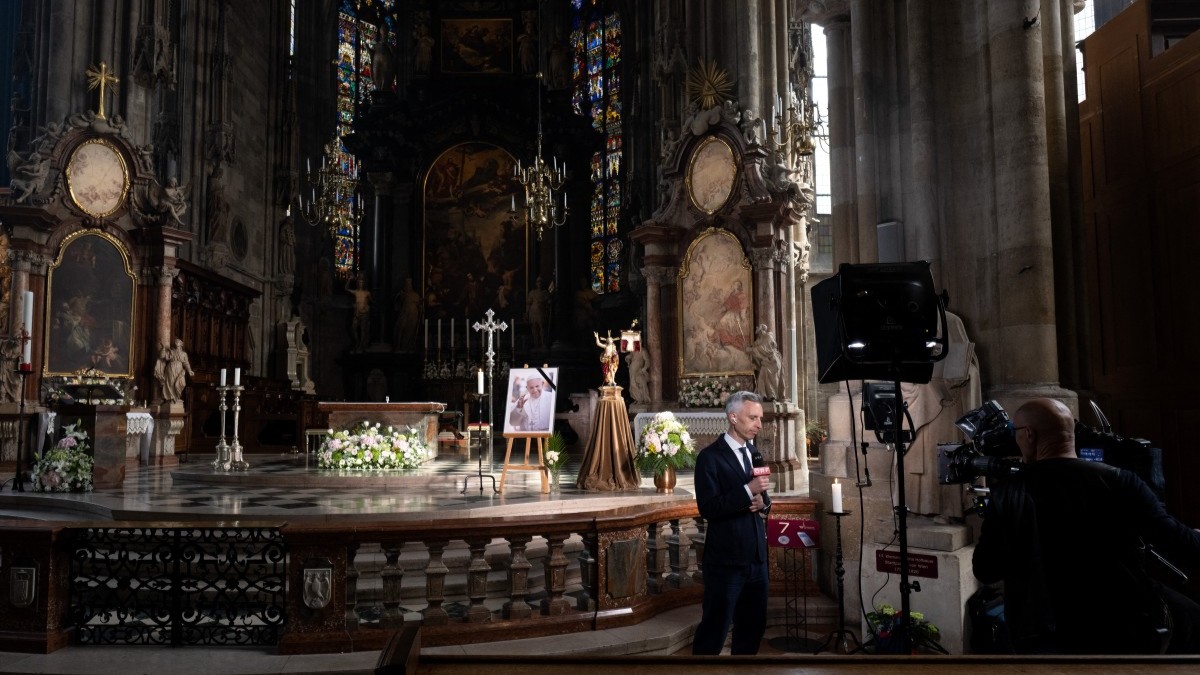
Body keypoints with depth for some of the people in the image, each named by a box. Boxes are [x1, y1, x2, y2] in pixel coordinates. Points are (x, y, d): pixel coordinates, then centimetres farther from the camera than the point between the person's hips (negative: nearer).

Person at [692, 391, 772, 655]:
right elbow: (708, 509, -19)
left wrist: (763, 502, -4)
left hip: (756, 556, 7)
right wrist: (748, 490, -26)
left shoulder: (754, 453, 11)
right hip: (726, 559, -7)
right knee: (714, 629, 2)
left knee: (754, 626, 15)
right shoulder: (710, 457, -12)